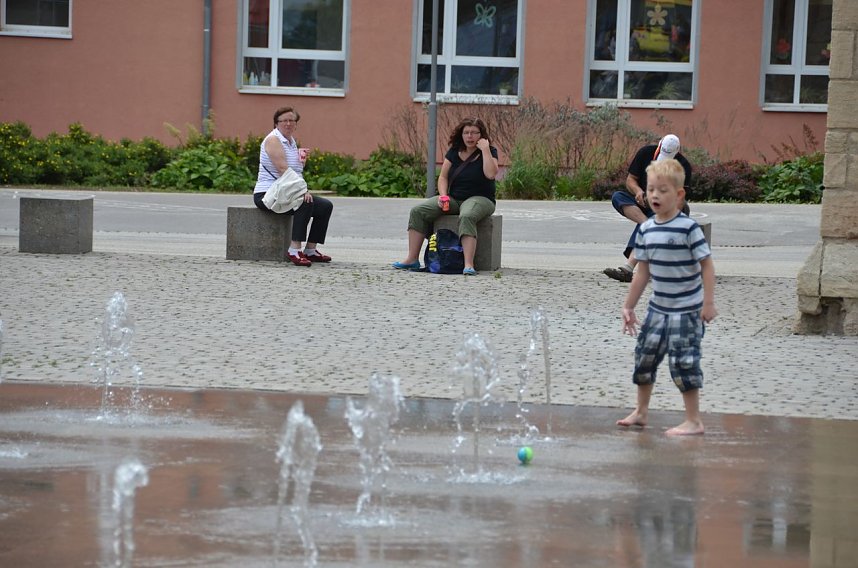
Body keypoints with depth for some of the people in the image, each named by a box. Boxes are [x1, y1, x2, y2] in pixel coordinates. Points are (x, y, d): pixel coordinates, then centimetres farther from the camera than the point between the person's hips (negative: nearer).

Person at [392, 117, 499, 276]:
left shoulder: (490, 152, -1)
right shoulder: (454, 152, 11)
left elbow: (491, 174, -19)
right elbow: (443, 176, 10)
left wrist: (485, 149, -17)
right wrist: (443, 196, -8)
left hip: (479, 198, -5)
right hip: (453, 199, 5)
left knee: (467, 217, -41)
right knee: (418, 211, -14)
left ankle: (469, 265, -51)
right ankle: (412, 259, -17)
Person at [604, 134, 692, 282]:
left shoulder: (683, 166, -11)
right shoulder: (646, 152, -1)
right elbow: (630, 179, 2)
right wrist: (637, 191, -20)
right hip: (641, 202, 5)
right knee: (617, 197, -26)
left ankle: (628, 268, -50)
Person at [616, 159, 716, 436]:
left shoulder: (688, 228, -15)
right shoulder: (646, 229, 3)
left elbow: (706, 264, -13)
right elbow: (643, 271, 11)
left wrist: (709, 302, -17)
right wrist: (628, 306, 13)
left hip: (687, 310, -7)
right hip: (659, 308, 7)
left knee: (683, 361, -7)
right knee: (645, 356, 13)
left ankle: (693, 421, 3)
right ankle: (640, 412, 32)